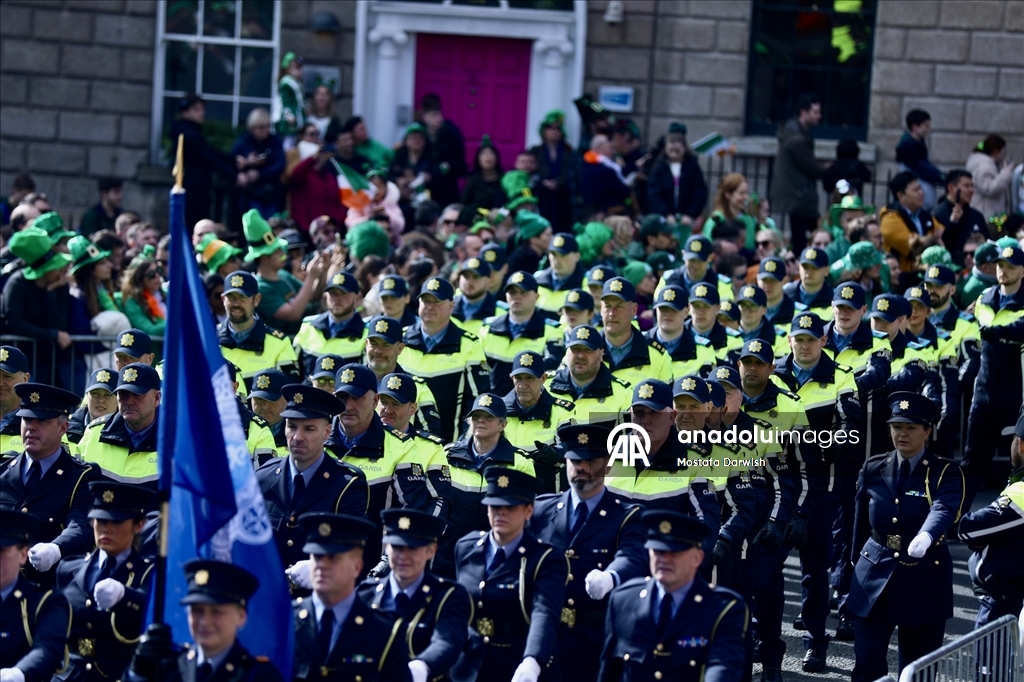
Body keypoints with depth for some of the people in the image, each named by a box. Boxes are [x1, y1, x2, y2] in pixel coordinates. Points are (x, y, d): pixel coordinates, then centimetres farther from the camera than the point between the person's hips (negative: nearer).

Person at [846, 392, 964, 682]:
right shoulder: (873, 469, 5)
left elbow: (943, 510, -28)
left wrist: (926, 537, -49)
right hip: (875, 578, 2)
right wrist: (858, 565, 16)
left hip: (924, 583, -2)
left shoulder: (946, 473, -6)